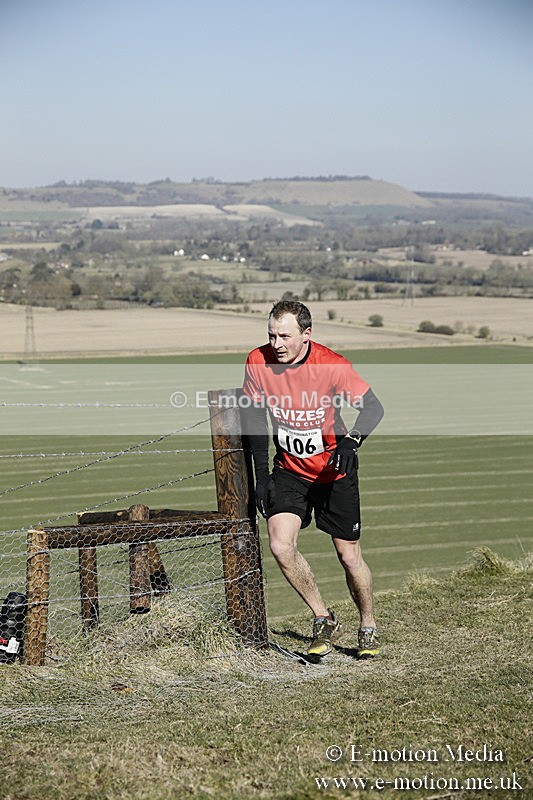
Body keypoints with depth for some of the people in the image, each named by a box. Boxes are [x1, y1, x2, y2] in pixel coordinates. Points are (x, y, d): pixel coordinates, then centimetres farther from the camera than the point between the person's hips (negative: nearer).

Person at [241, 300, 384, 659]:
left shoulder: (332, 365, -22)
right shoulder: (258, 362, -12)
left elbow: (373, 407, -20)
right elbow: (255, 414, 1)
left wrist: (351, 441, -40)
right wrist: (261, 474, -1)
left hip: (334, 470, -2)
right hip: (289, 469, 2)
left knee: (349, 556, 2)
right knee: (281, 546, -17)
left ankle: (369, 627, 27)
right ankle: (324, 620, 3)